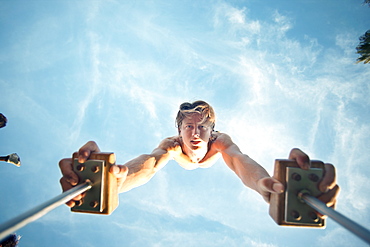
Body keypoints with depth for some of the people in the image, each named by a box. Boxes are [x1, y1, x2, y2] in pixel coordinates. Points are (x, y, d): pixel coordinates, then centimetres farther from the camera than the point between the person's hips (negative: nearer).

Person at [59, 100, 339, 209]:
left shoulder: (220, 142, -49)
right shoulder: (172, 145, -48)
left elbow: (239, 160, -72)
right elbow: (150, 162, -70)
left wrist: (267, 185, -97)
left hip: (213, 171, 0)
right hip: (180, 170, 0)